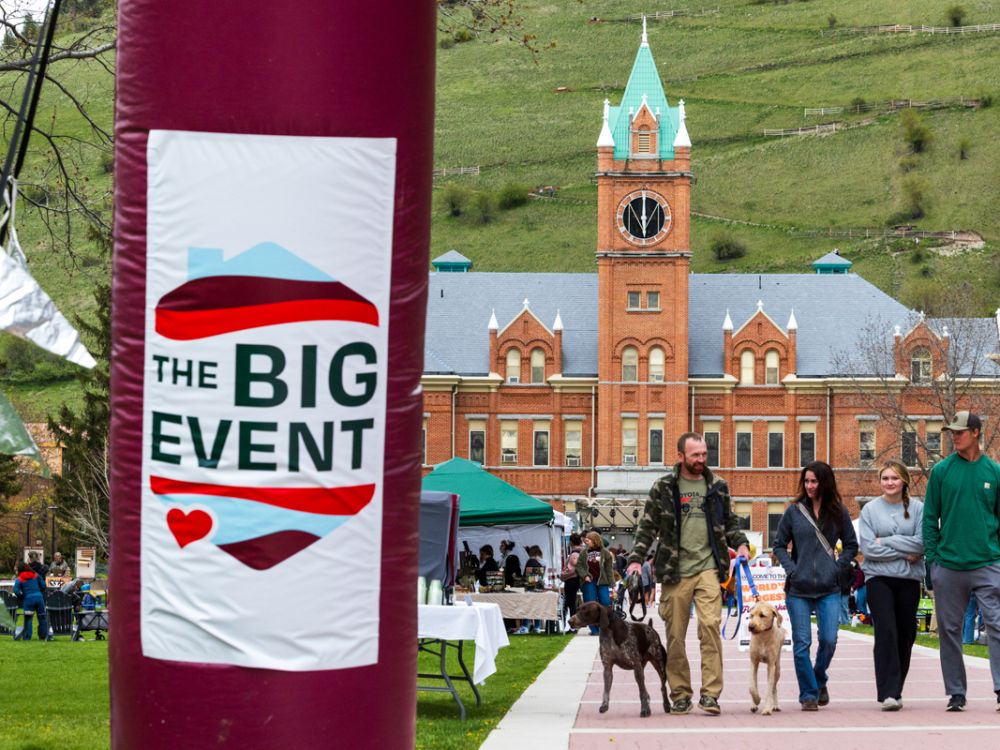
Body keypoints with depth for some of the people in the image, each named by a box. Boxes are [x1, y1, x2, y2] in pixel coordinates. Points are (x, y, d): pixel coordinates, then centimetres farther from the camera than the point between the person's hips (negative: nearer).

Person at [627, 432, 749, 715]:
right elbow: (648, 526, 7)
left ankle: (710, 693, -14)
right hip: (674, 572, 0)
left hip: (708, 568, 0)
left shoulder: (717, 487, 12)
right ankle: (680, 695, 13)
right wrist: (636, 559, -2)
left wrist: (741, 544, 3)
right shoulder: (663, 487, 5)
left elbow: (730, 522, 21)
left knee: (710, 624, -15)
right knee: (675, 634, 3)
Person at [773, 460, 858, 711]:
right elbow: (779, 544, 9)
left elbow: (851, 545, 13)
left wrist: (838, 568, -1)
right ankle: (808, 694, 9)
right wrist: (791, 569, -4)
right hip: (798, 589, 0)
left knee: (828, 640, -6)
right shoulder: (794, 511, 3)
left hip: (829, 589, 0)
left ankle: (819, 681, 22)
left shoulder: (838, 512, 5)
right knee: (801, 643, -2)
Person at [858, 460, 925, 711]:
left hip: (909, 579, 2)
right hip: (879, 579, -2)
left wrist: (886, 542, -10)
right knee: (886, 632, -15)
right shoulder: (870, 510, 4)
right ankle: (888, 693, -19)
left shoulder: (917, 508, 5)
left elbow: (922, 543, -6)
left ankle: (896, 690, 18)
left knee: (905, 635, 5)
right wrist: (904, 553, -8)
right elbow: (868, 548, -5)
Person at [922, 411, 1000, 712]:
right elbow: (930, 517, 6)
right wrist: (932, 557, 0)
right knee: (950, 630, 6)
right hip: (948, 564, 1)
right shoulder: (942, 471, 4)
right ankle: (956, 693, 15)